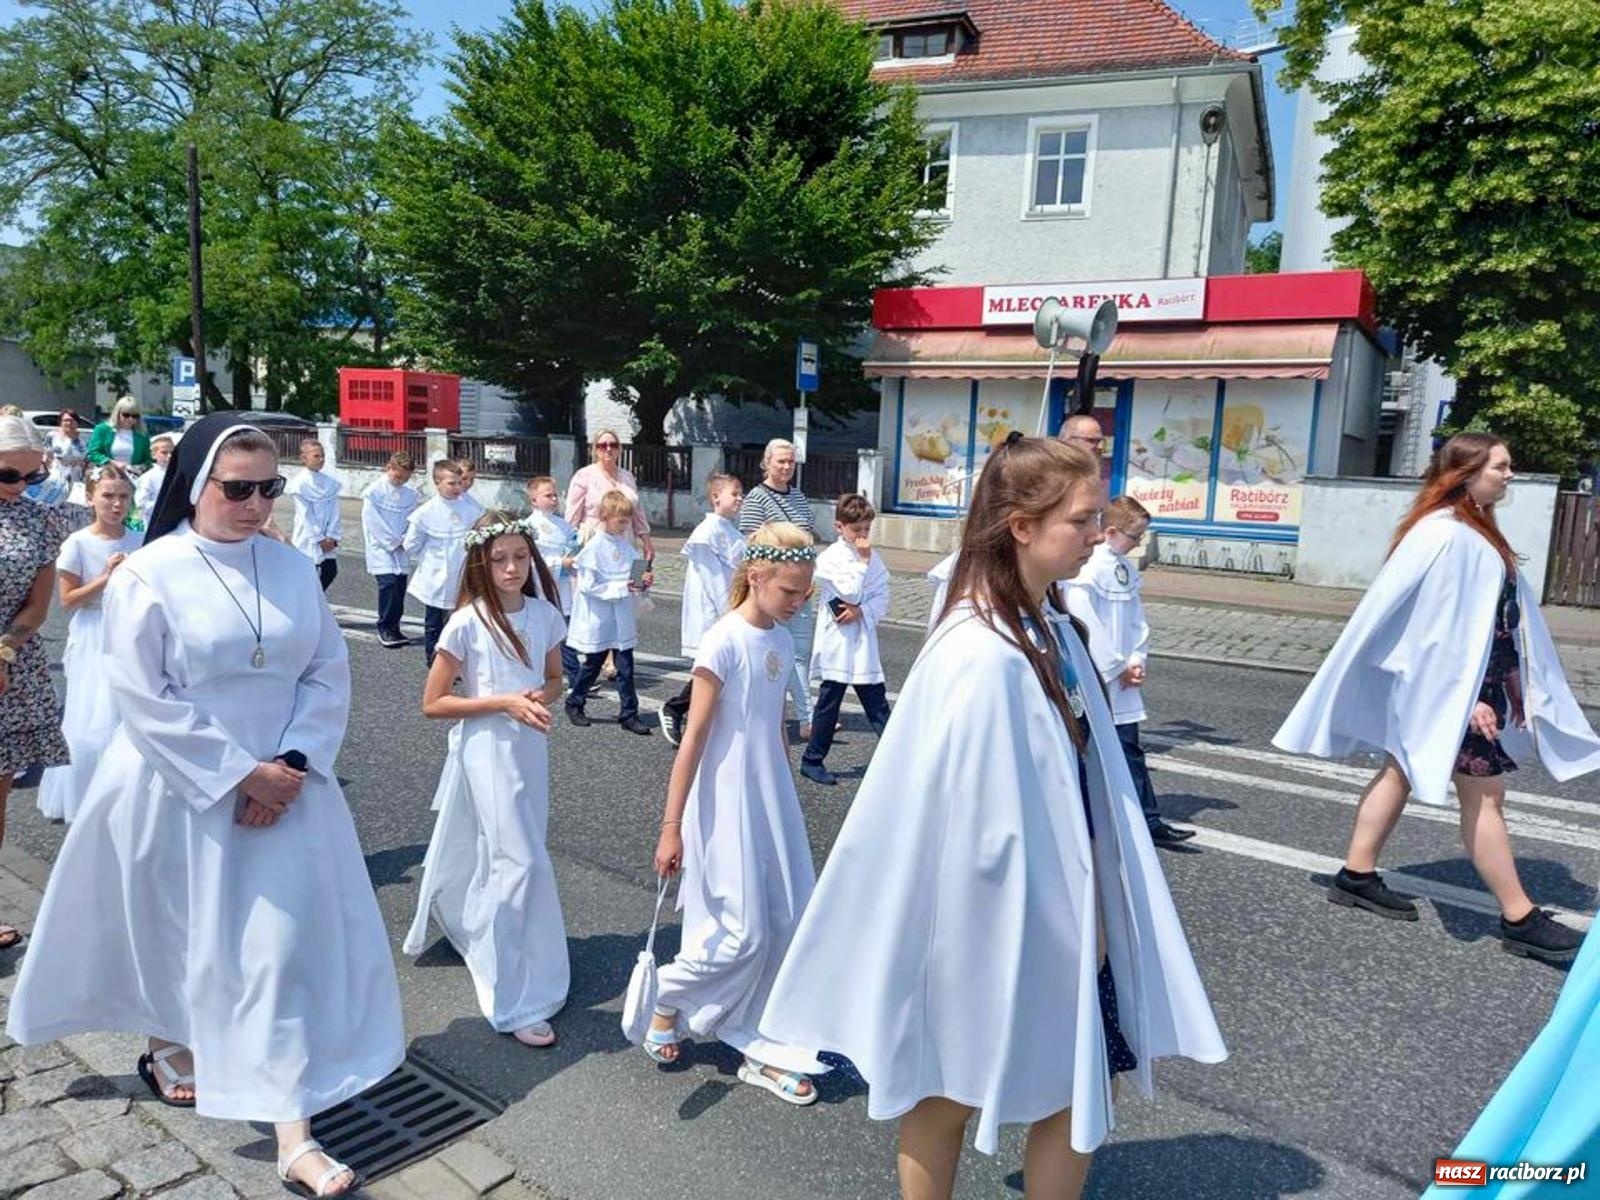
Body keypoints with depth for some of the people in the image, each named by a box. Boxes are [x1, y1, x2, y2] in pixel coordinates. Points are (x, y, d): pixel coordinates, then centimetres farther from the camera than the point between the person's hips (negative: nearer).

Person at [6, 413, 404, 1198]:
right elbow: (144, 700, -14)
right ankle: (168, 1048, 49)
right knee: (179, 933, 17)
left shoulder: (290, 567, -2)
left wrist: (290, 766, -12)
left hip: (282, 787, 3)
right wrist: (238, 774, -16)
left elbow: (329, 674, -1)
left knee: (287, 941, 4)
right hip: (181, 791, -2)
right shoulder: (149, 575, -12)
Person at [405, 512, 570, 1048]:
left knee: (491, 858, 18)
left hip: (530, 747, 5)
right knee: (522, 861, -7)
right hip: (487, 749, -5)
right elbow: (432, 703, -10)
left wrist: (543, 695, -11)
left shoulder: (545, 614, 0)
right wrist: (505, 702, -19)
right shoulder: (466, 623, -14)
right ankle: (516, 1002, 3)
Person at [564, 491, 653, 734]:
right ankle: (574, 703, 31)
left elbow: (634, 575, 13)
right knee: (592, 664, 11)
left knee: (625, 667, 4)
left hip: (622, 619, 5)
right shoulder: (595, 546, -13)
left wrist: (643, 582, -9)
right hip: (599, 620, -5)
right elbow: (589, 585, -17)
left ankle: (629, 714, 11)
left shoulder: (626, 545, 5)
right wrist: (622, 588, -22)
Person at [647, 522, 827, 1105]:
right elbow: (694, 738, -16)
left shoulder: (781, 640, 5)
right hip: (727, 806, -7)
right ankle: (667, 999, 27)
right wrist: (671, 827, -14)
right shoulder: (724, 642, -17)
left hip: (773, 803, 7)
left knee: (789, 924, 9)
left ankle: (765, 1050, 24)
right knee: (742, 933, 0)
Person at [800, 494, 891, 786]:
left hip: (864, 643, 5)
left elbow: (883, 597, 4)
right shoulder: (830, 558, -9)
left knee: (877, 703, 7)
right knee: (828, 704, 5)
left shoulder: (872, 557, 8)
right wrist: (862, 561, -14)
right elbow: (850, 592, -18)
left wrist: (861, 611, -14)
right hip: (837, 644, -5)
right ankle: (812, 760, 18)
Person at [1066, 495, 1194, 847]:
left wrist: (1136, 660, 0)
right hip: (1094, 681, -8)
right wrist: (1118, 669, -11)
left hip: (1122, 679, 8)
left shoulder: (1125, 568, 10)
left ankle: (1149, 822, 16)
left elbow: (1137, 619, 14)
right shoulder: (1088, 570, -17)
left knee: (1130, 751, 11)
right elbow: (1086, 627, -20)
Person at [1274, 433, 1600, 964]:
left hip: (1476, 680, 10)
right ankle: (1519, 919, 9)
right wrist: (1467, 695, -23)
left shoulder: (1476, 530, 12)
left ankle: (1357, 876, 22)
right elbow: (1444, 625, -23)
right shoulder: (1445, 535, -19)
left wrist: (1514, 691, 14)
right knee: (1483, 796, -2)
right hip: (1450, 684, -10)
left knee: (1401, 771, 13)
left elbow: (1501, 612, 15)